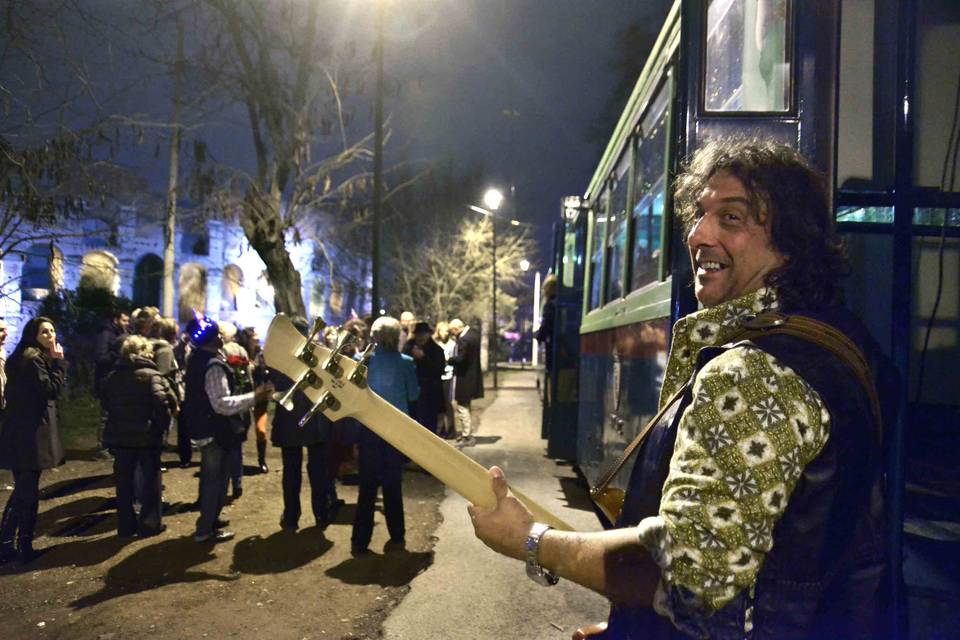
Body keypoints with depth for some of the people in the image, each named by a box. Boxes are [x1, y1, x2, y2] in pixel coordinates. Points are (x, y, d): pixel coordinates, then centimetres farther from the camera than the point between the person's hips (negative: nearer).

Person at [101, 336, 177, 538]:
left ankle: (125, 525, 18)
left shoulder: (112, 377, 9)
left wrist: (119, 419, 15)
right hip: (147, 436, -4)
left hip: (120, 436, 4)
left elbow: (106, 404, 12)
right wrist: (162, 425, -9)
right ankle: (149, 524, 9)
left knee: (123, 481, 12)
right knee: (151, 479, 7)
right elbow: (165, 401, -20)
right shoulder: (152, 375, -9)